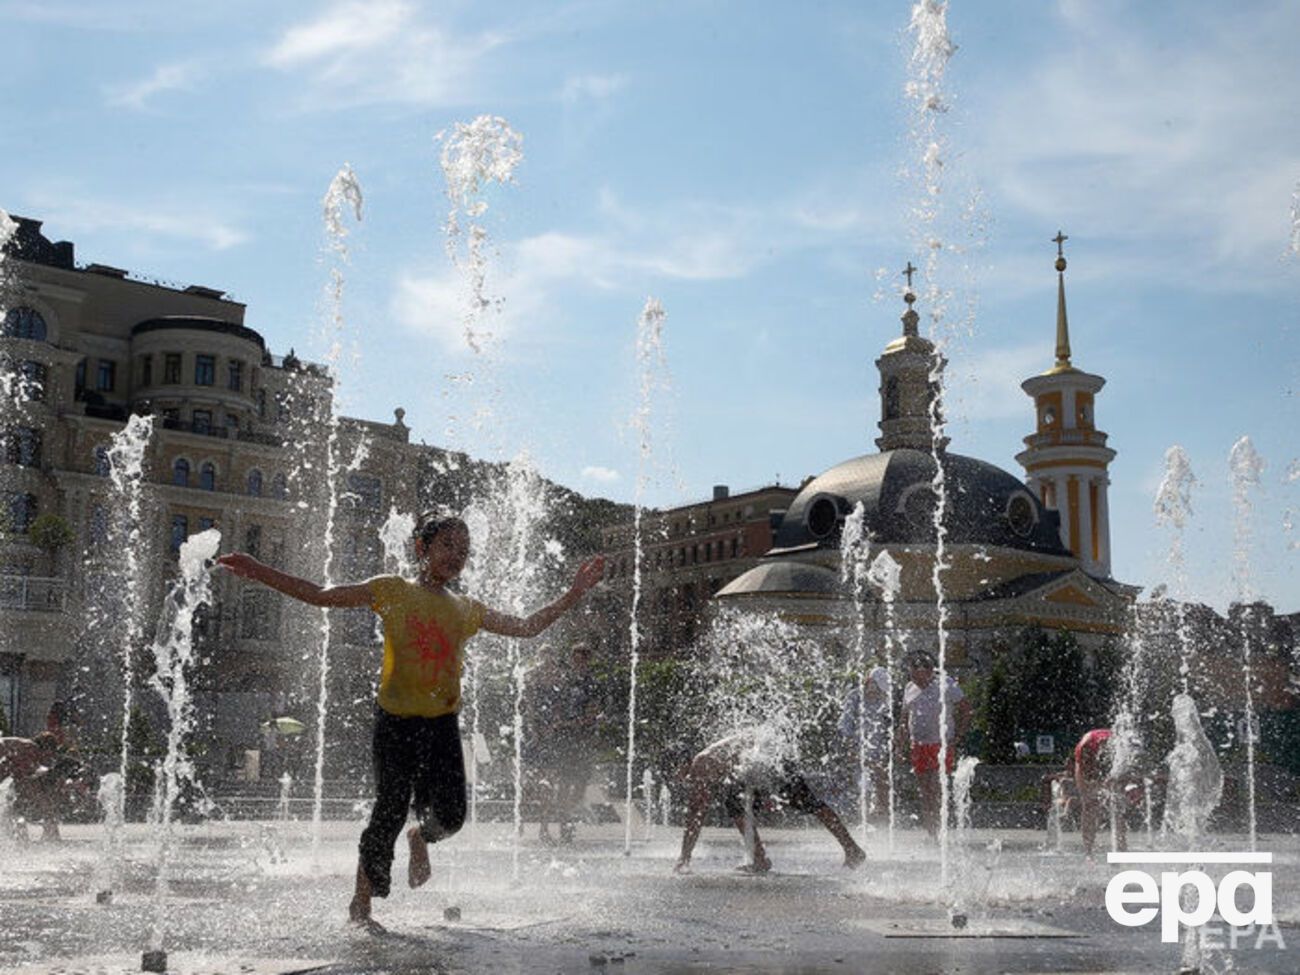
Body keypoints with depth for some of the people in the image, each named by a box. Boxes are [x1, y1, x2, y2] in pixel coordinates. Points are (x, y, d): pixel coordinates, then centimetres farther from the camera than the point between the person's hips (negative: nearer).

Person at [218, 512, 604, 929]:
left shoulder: (467, 609, 11)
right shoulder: (393, 591, 0)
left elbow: (527, 627, 17)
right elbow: (322, 596, -2)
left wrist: (573, 595, 11)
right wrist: (259, 572, -10)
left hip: (443, 723, 3)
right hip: (397, 721, -3)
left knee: (450, 815, -6)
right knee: (390, 811, -2)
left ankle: (420, 837, 31)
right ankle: (360, 903, 17)